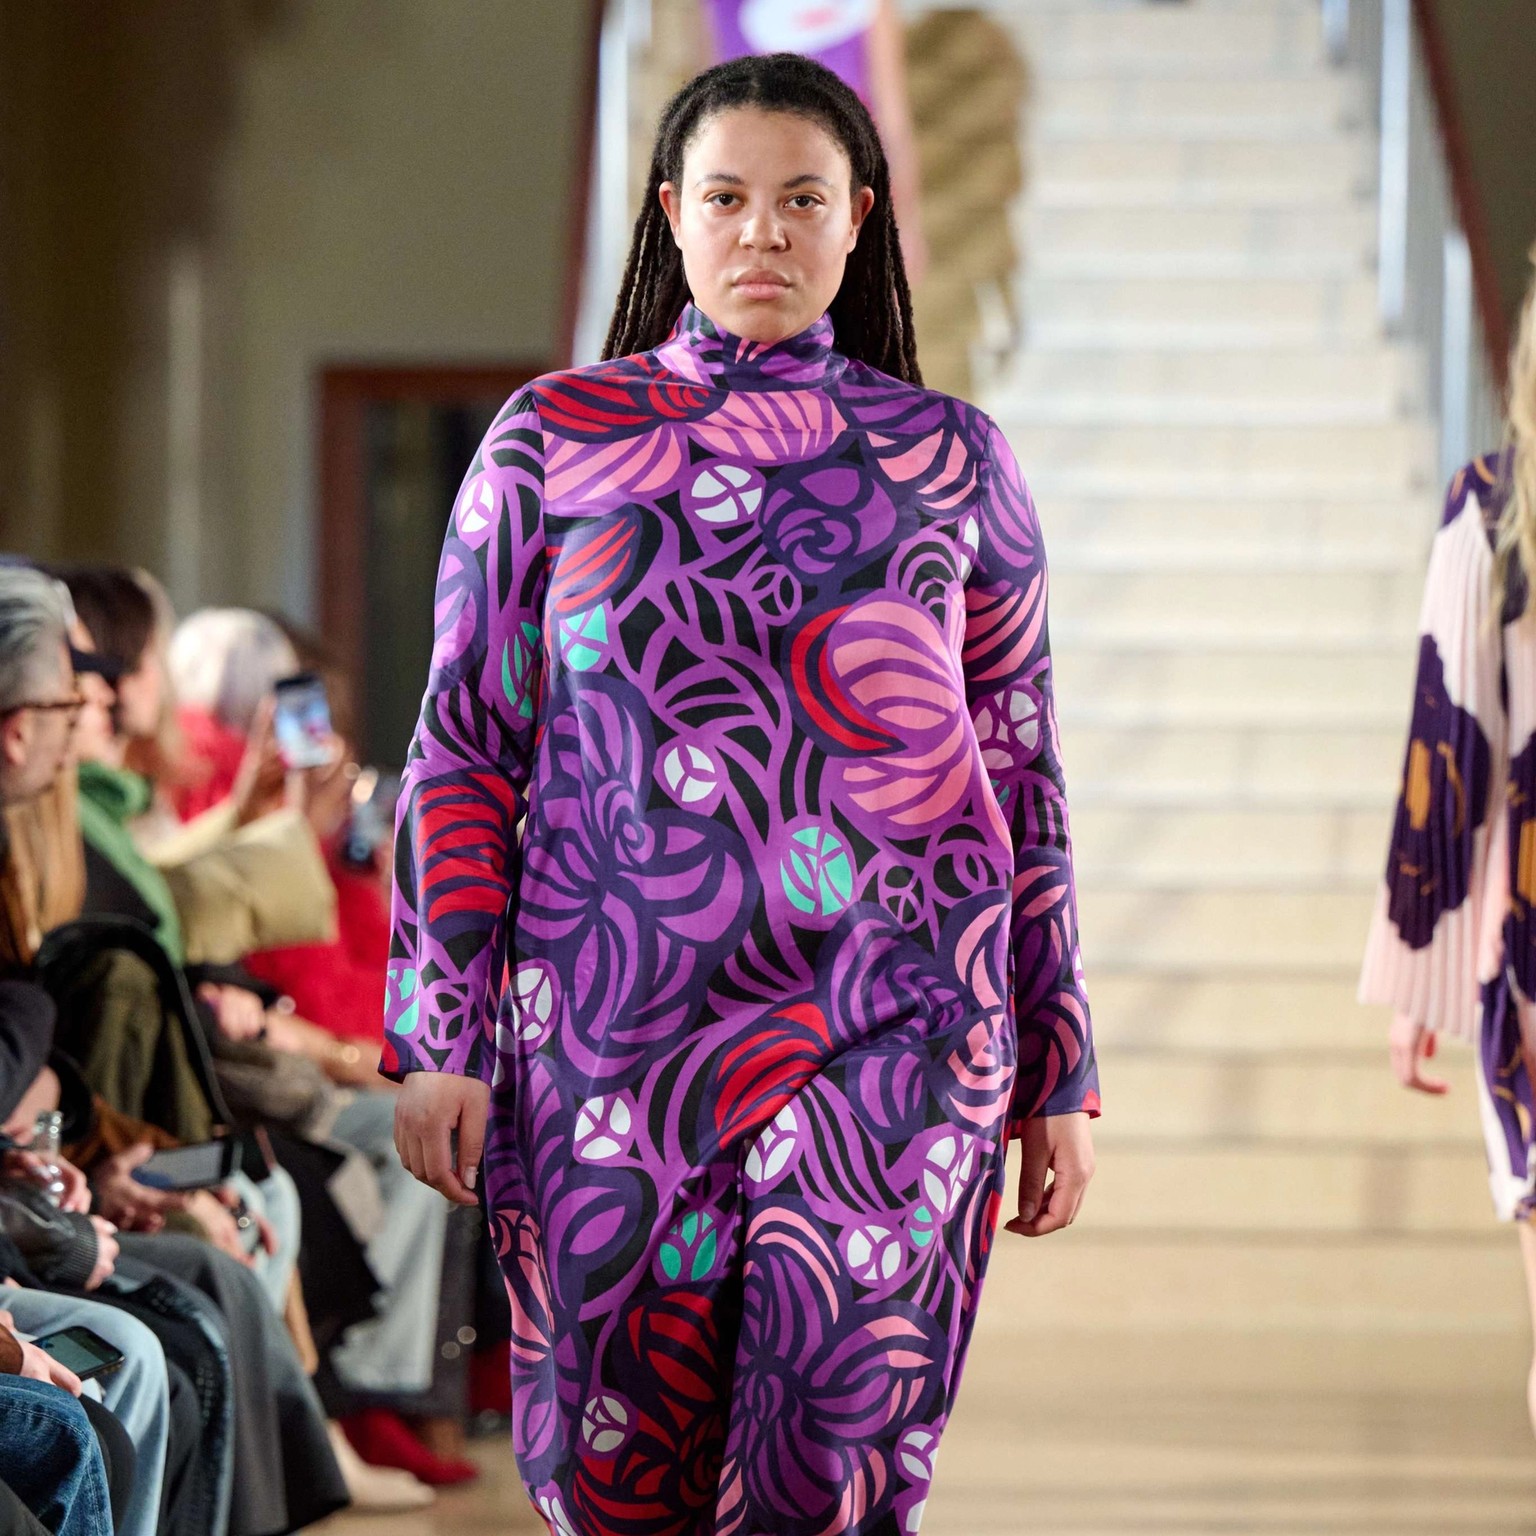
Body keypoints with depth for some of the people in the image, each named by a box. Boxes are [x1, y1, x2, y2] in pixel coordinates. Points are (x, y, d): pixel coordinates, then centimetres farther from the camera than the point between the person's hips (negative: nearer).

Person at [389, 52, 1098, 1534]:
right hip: (610, 1023, 1)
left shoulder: (948, 459, 8)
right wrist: (439, 1040, 0)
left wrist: (1058, 1076, 9)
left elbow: (1025, 773, 10)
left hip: (890, 1025, 0)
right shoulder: (554, 438, 7)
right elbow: (465, 746, 6)